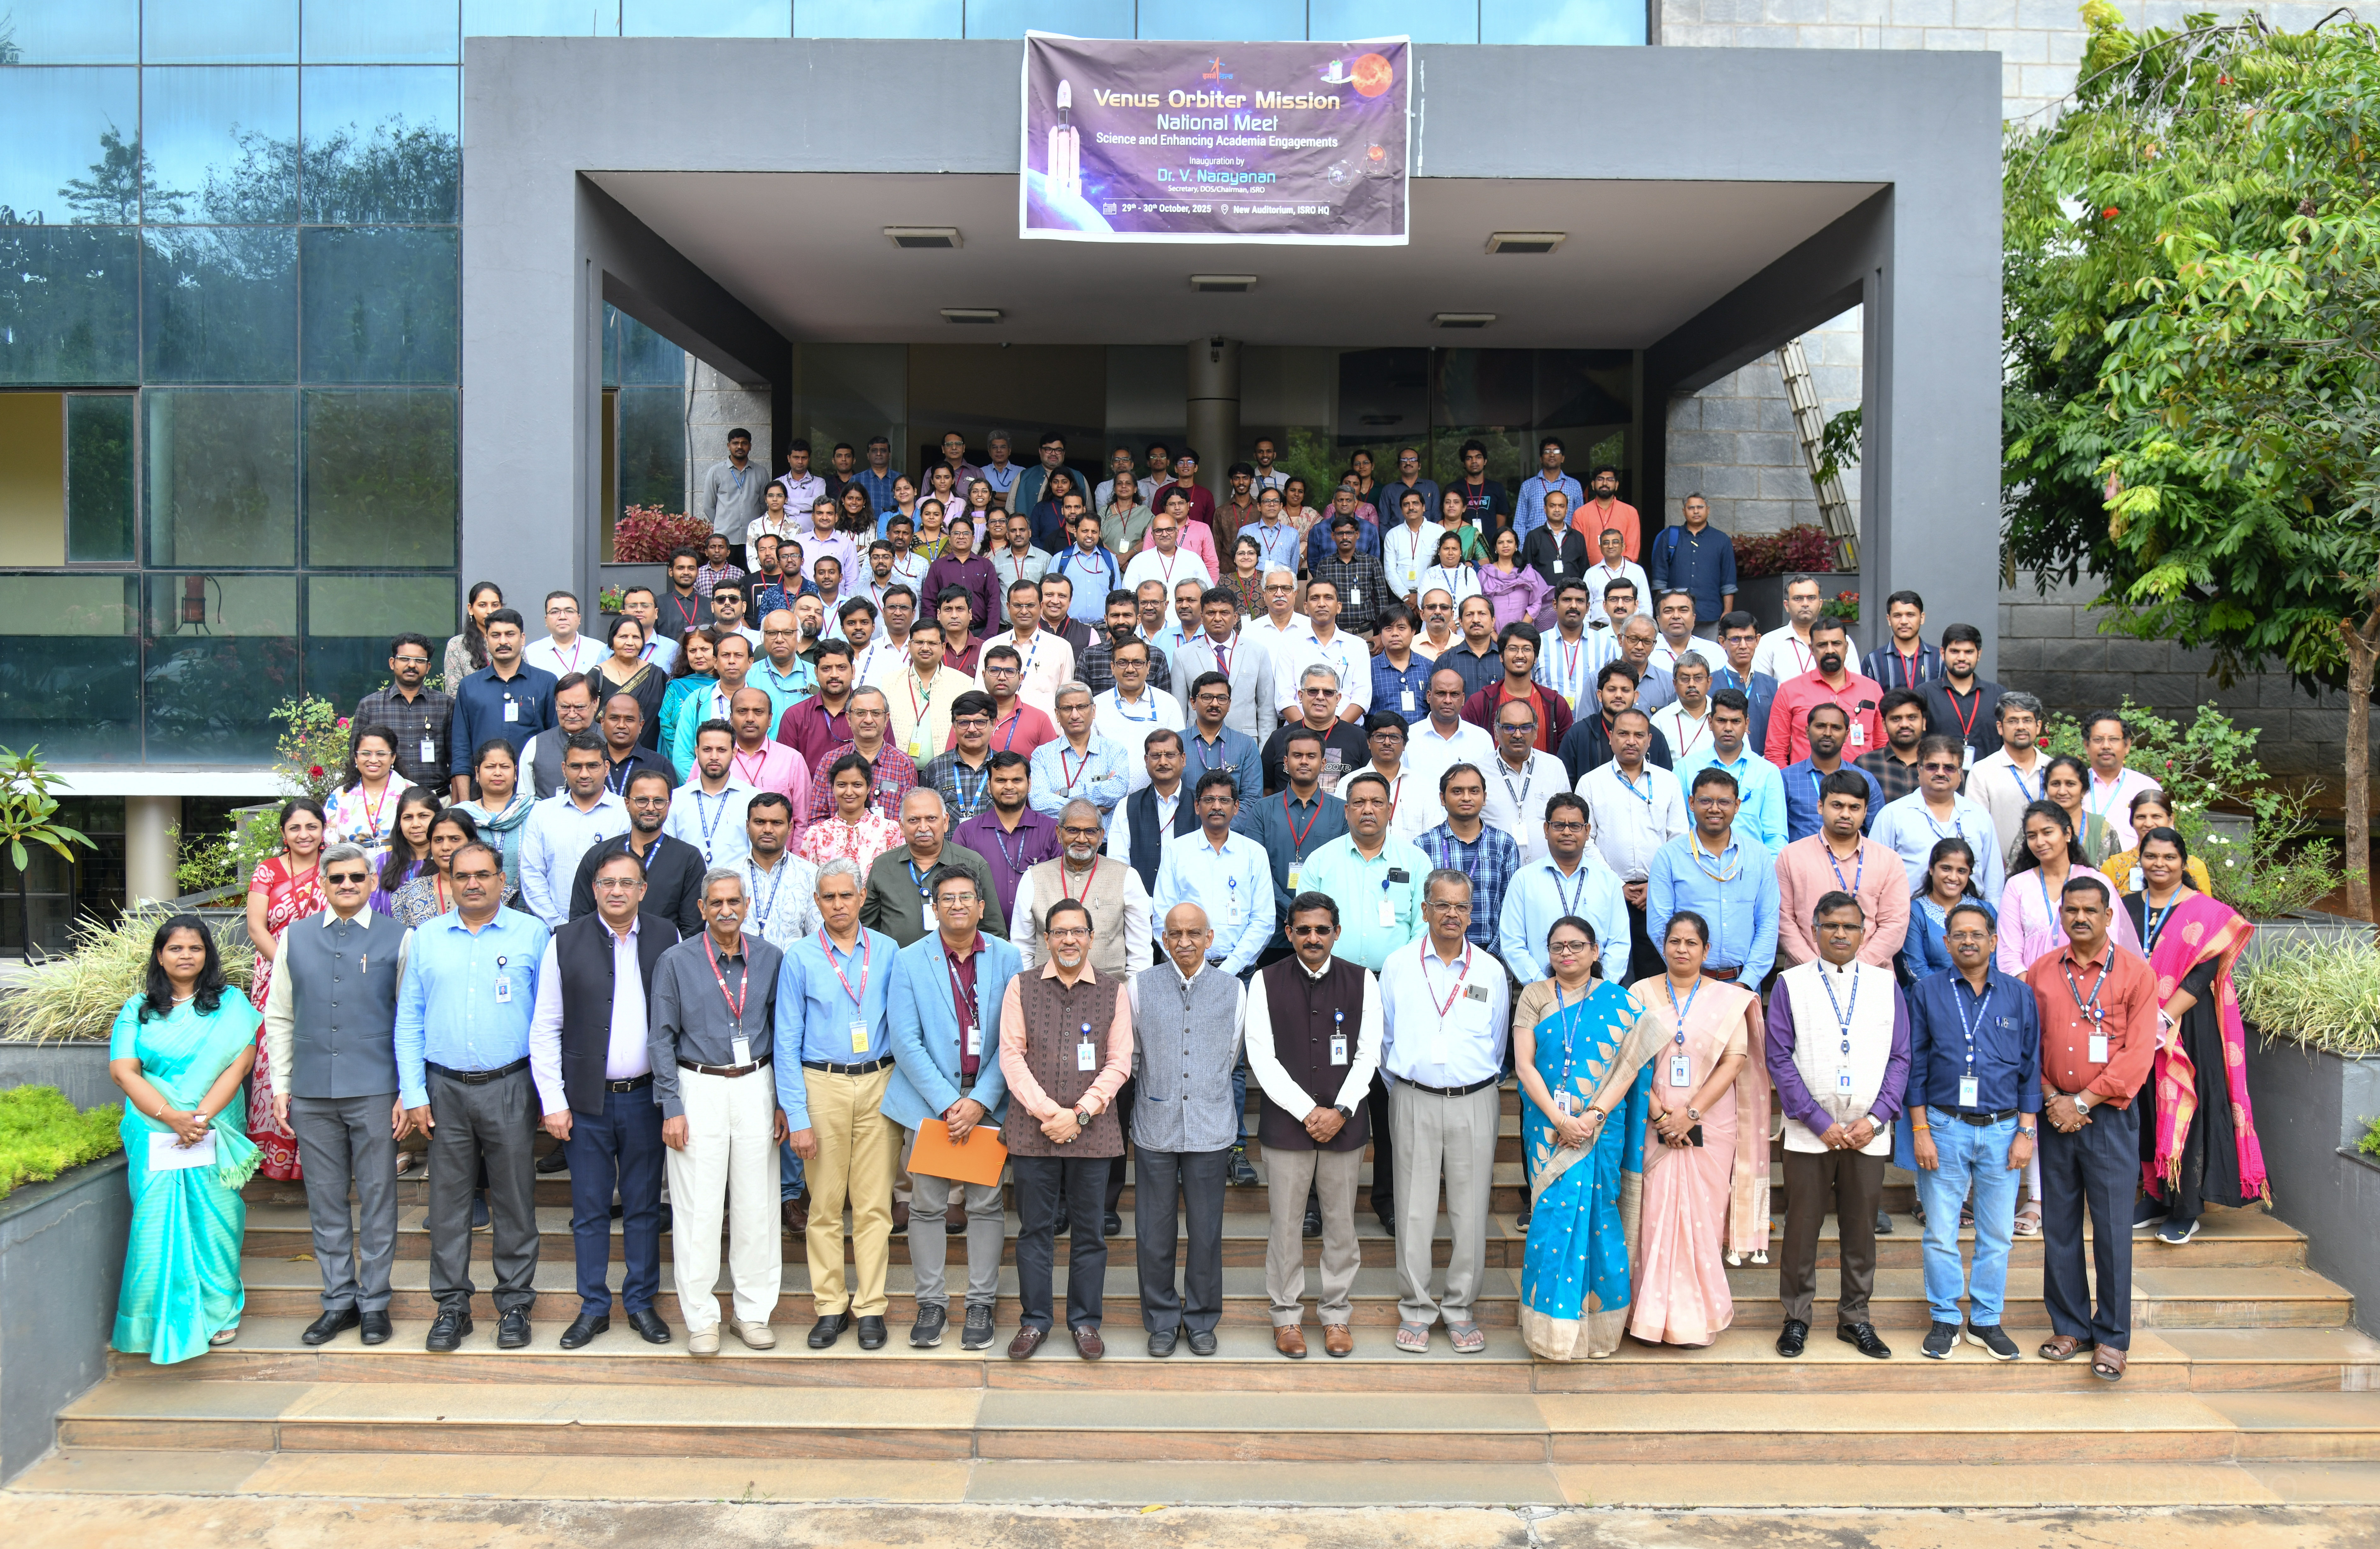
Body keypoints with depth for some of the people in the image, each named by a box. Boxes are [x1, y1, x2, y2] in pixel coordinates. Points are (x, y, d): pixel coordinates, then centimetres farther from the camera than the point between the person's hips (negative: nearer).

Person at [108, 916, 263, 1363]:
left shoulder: (230, 1004, 7)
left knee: (215, 1221, -1)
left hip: (215, 1137, -1)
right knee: (158, 1224, -3)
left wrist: (202, 1116, -15)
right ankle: (163, 1322, 6)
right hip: (155, 1137, 1)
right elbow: (124, 1071, -1)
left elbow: (239, 1063, -3)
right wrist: (171, 1117, -14)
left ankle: (218, 1313, 12)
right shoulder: (138, 1010, 10)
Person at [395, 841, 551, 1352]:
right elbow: (409, 1021, 8)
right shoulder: (426, 937, 8)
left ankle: (515, 1303, 15)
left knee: (515, 1200, 4)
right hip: (445, 1089, 2)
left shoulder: (532, 934, 1)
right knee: (448, 1200, 7)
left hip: (509, 1087, -2)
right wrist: (414, 1094, 1)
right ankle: (451, 1306, 18)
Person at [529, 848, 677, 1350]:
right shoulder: (565, 943, -2)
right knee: (590, 1210, 8)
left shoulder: (667, 937, 1)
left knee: (644, 1207, 10)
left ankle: (641, 1302, 23)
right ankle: (594, 1307, 21)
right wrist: (552, 1102, -4)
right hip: (586, 1099, 0)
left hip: (645, 1097, 1)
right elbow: (544, 1030, 0)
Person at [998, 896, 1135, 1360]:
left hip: (1092, 1131, 0)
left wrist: (1080, 1113, -10)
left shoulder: (1113, 992, 6)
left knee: (1089, 1230, 6)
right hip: (1032, 1129, 0)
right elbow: (1011, 1056, 0)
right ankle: (1035, 1321, 17)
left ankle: (1085, 1321, 17)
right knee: (1035, 1228, 6)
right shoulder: (1022, 988, 6)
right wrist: (1049, 1112, -10)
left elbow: (1119, 1063, 1)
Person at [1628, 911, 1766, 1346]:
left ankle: (1699, 1317, 10)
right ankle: (1654, 1317, 6)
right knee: (1654, 1216, -3)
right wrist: (1659, 1113, -11)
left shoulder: (1728, 999, 6)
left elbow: (1736, 1061, -2)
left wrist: (1692, 1113, -11)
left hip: (1710, 1126, 0)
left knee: (1703, 1217, 0)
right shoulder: (1641, 994, 7)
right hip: (1653, 1126, 0)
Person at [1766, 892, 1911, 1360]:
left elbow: (1900, 1057, 5)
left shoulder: (1886, 984, 7)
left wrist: (1876, 1118, -7)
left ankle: (1855, 1317, 21)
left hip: (1868, 1133, 2)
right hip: (1809, 1133, -2)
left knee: (1862, 1229, 8)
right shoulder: (1791, 984, 0)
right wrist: (1819, 1122, -10)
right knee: (1802, 1227, 3)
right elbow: (1780, 1058, -4)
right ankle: (1797, 1317, 16)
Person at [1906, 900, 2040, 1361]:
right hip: (1945, 1127, -1)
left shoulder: (2018, 995, 4)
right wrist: (1920, 1130, -3)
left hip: (2002, 1129, 1)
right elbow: (1915, 1064, 2)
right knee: (1941, 1233, 3)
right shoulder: (1927, 992, 2)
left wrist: (2026, 1132, 1)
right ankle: (1944, 1320, 16)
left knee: (1997, 1233, 7)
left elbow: (2031, 1067, 6)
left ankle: (1987, 1321, 21)